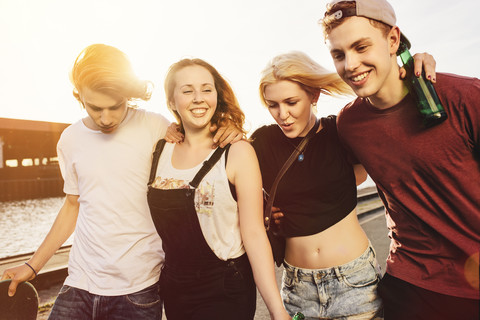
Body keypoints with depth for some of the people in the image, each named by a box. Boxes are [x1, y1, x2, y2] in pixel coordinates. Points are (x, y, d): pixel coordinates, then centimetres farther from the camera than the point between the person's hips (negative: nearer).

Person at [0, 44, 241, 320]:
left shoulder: (156, 128, -10)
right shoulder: (70, 139, 4)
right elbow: (73, 206, 14)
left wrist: (225, 133, -19)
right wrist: (33, 266, 15)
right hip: (81, 281, 4)